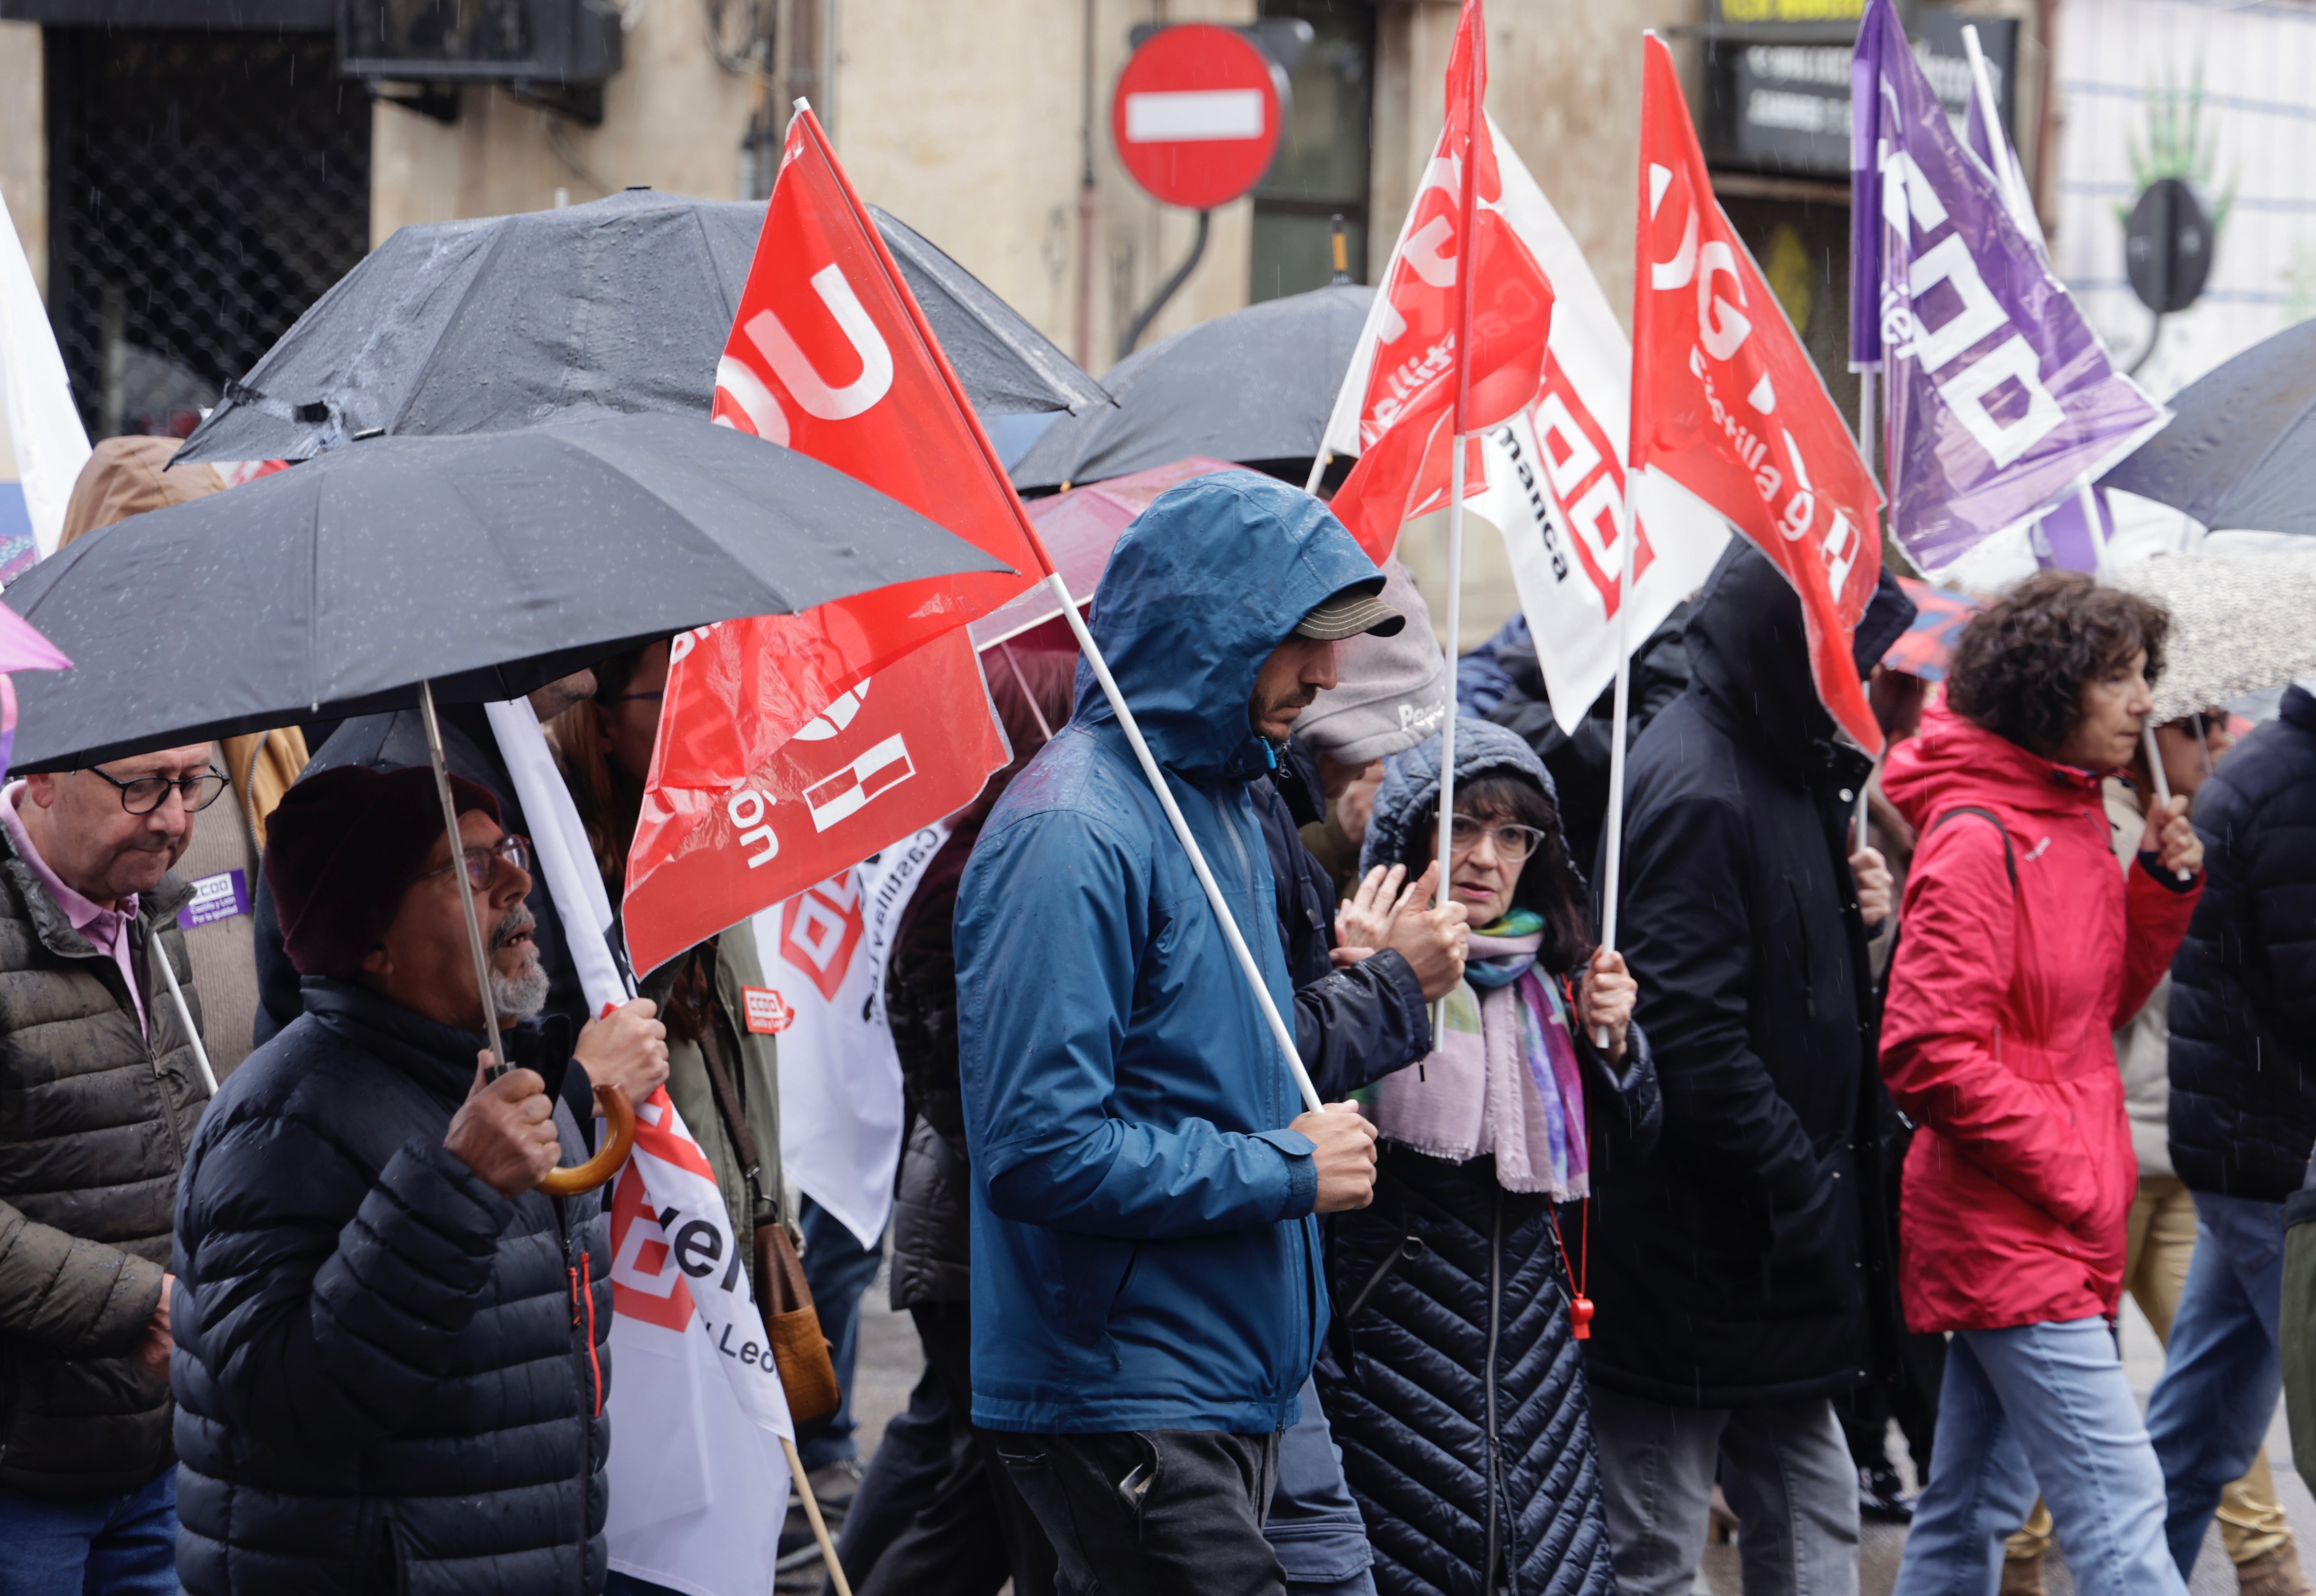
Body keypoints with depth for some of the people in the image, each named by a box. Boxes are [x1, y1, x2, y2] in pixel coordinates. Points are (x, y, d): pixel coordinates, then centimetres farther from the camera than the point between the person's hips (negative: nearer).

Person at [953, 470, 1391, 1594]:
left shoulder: (1222, 805, 14)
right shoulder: (1071, 835, -18)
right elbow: (1040, 1149, -23)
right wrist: (1286, 1170, -16)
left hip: (1236, 1385, 10)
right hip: (1120, 1406, -9)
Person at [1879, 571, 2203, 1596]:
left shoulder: (2073, 824, 12)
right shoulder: (1977, 840, -15)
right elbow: (1930, 1053, -20)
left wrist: (2162, 886, 4)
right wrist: (2070, 1175, -15)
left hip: (2046, 1230, 9)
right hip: (2014, 1236, -9)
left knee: (1973, 1506, 15)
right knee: (2120, 1508, -12)